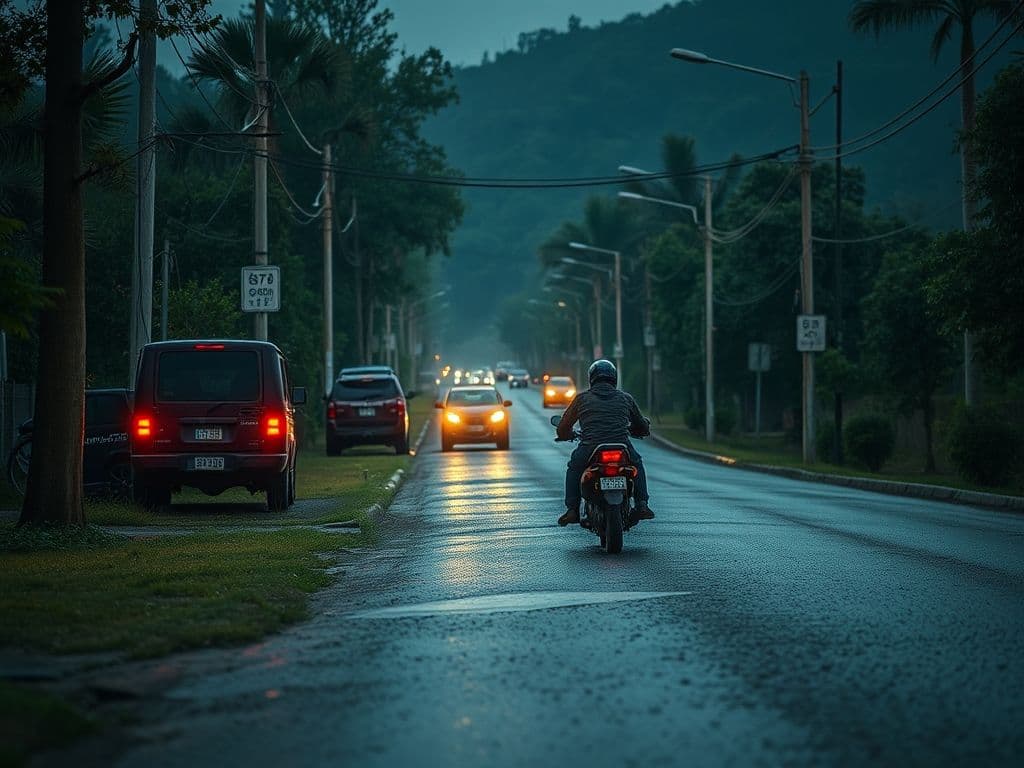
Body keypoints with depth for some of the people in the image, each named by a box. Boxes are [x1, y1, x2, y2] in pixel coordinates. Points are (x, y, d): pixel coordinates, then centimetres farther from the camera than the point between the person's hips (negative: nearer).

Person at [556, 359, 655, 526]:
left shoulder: (581, 398, 14)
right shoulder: (625, 398, 18)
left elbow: (563, 429, 21)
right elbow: (643, 428, 29)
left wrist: (568, 435, 46)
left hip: (589, 448, -1)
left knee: (573, 468, 30)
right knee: (637, 463, 33)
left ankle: (572, 509, 16)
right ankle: (641, 505, 20)